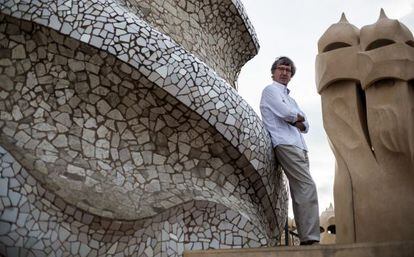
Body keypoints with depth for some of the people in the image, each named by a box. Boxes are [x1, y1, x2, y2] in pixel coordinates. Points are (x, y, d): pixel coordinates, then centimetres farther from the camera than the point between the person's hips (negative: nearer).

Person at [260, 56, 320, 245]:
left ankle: (305, 238, 3)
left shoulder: (290, 99, 30)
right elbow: (287, 114, -11)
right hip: (285, 144, -8)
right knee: (308, 187, -19)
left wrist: (294, 120, -1)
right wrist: (299, 116, 9)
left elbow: (305, 126, 20)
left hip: (299, 145, 8)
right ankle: (311, 238, -21)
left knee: (300, 191, 3)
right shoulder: (270, 90, 6)